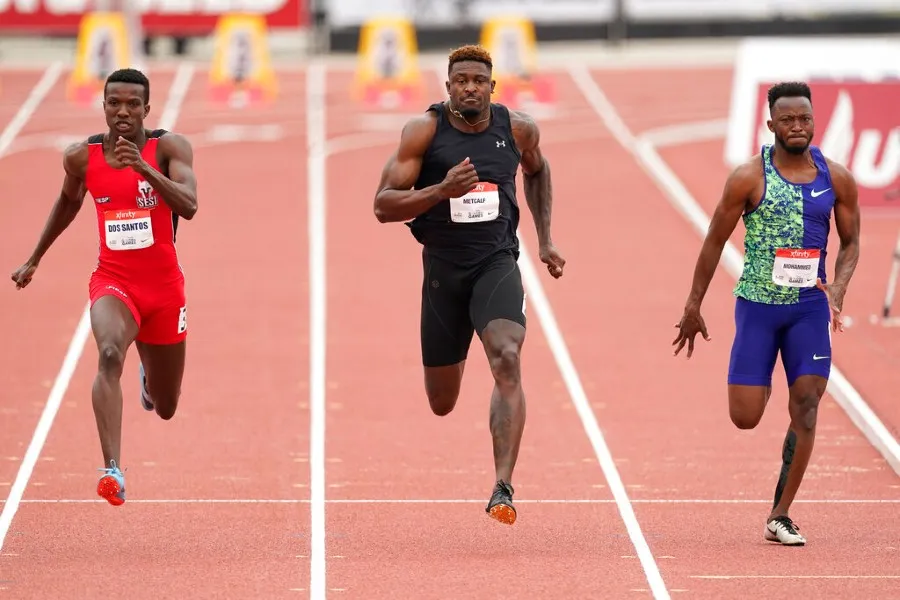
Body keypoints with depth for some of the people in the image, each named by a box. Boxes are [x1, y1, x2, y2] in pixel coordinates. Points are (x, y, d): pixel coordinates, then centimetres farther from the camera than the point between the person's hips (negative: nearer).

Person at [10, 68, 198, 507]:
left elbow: (189, 206, -25)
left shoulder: (169, 148, -10)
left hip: (164, 285, 0)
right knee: (110, 354, -35)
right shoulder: (82, 157, -3)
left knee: (165, 408, 14)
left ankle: (149, 372, 55)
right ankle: (112, 470, -42)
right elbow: (68, 201, 18)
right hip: (113, 281, 0)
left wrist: (144, 168, -37)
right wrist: (34, 259, 25)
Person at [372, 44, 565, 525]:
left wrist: (544, 241, 20)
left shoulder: (517, 129, -1)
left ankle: (503, 489, -31)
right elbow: (383, 205, -12)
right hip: (443, 269, 0)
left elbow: (537, 170, 23)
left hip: (497, 264, 0)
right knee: (441, 405, 11)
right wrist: (442, 190, -27)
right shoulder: (424, 130, -9)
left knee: (507, 362, -27)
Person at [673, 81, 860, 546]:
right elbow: (715, 241, -2)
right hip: (757, 304, -2)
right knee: (745, 418, -5)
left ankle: (780, 516, -2)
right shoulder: (748, 178, -10)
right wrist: (694, 307, 0)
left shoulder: (837, 179, -1)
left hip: (809, 305, 2)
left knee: (806, 406, -10)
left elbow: (850, 242, 8)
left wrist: (838, 287, -11)